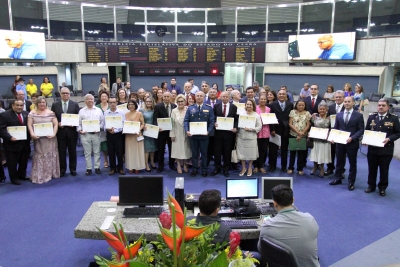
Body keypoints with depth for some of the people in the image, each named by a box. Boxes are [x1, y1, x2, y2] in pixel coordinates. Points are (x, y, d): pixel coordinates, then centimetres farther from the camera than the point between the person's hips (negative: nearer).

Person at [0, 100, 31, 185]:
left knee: (24, 161, 19)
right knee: (12, 163, 8)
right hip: (12, 143, -5)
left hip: (25, 143, 5)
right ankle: (14, 178, 23)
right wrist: (9, 137, -26)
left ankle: (22, 175, 37)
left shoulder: (26, 114, 6)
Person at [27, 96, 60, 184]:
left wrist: (54, 134, -13)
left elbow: (55, 124, 0)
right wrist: (32, 134, -16)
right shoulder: (32, 113, 4)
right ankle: (39, 175, 5)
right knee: (39, 156, 1)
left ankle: (50, 173, 18)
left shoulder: (51, 113, 4)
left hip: (49, 138, 0)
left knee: (50, 155, 7)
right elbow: (29, 125, -1)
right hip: (38, 138, 0)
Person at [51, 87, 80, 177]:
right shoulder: (55, 105, 4)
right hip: (60, 132, 0)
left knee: (72, 152, 9)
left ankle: (73, 169, 19)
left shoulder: (75, 105, 4)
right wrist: (57, 123, -13)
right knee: (61, 152, 6)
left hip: (72, 131, 0)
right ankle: (62, 170, 17)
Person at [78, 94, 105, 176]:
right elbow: (79, 123, 8)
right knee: (87, 152, 4)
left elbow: (102, 121, 7)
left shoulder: (98, 110, 10)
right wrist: (79, 130, -8)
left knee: (96, 152, 5)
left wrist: (99, 128, -8)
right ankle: (88, 168, 11)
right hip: (85, 134, 0)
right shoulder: (81, 111, 10)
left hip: (96, 133, 0)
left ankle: (97, 167, 13)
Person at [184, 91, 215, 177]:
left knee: (204, 153, 10)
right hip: (192, 134, 1)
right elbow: (186, 120, 1)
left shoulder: (209, 108, 1)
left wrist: (208, 131, -16)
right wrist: (187, 130, -14)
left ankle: (204, 169, 23)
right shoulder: (190, 108, 4)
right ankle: (195, 169, 23)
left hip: (204, 135, 0)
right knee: (194, 153, 11)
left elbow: (212, 121, -2)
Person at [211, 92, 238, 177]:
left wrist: (235, 128, -14)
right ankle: (217, 168, 21)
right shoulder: (216, 106, 5)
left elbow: (236, 119, 2)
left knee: (227, 151, 8)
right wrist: (214, 123, -13)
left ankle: (226, 169, 21)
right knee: (217, 150, 7)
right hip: (218, 131, 1)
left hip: (229, 132, -1)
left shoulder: (234, 107, 2)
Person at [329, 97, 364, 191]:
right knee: (339, 162, 14)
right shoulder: (339, 115, 9)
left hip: (352, 143, -3)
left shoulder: (359, 115, -2)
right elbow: (335, 128, 10)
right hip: (339, 142, 3)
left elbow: (361, 130, -6)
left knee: (352, 163, 8)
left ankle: (351, 182, 19)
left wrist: (352, 138, -19)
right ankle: (337, 179, 27)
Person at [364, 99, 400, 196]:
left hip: (386, 149, -2)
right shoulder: (371, 117, 4)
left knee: (384, 170, 10)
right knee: (372, 169, 13)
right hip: (372, 148, 2)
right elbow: (366, 130, 9)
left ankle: (382, 188, 26)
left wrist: (389, 139, -19)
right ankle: (371, 186, 29)